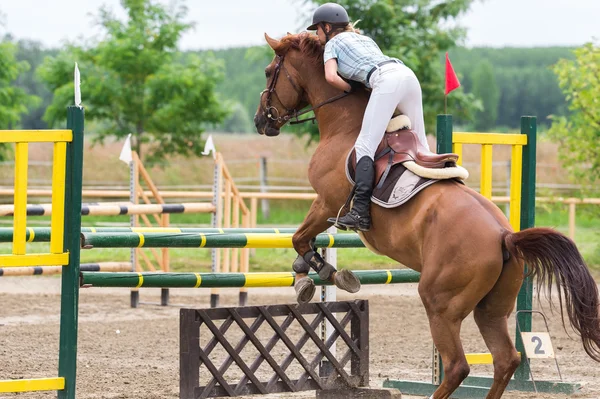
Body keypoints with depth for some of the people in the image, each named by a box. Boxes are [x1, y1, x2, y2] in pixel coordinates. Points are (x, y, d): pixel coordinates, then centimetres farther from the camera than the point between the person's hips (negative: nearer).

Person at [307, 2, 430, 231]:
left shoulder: (332, 43, 16)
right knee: (420, 145, 15)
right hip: (408, 75, 8)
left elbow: (331, 77, 2)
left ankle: (360, 213, -27)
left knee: (365, 146, -14)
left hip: (387, 81, -8)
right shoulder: (365, 39, 37)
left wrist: (352, 90, 16)